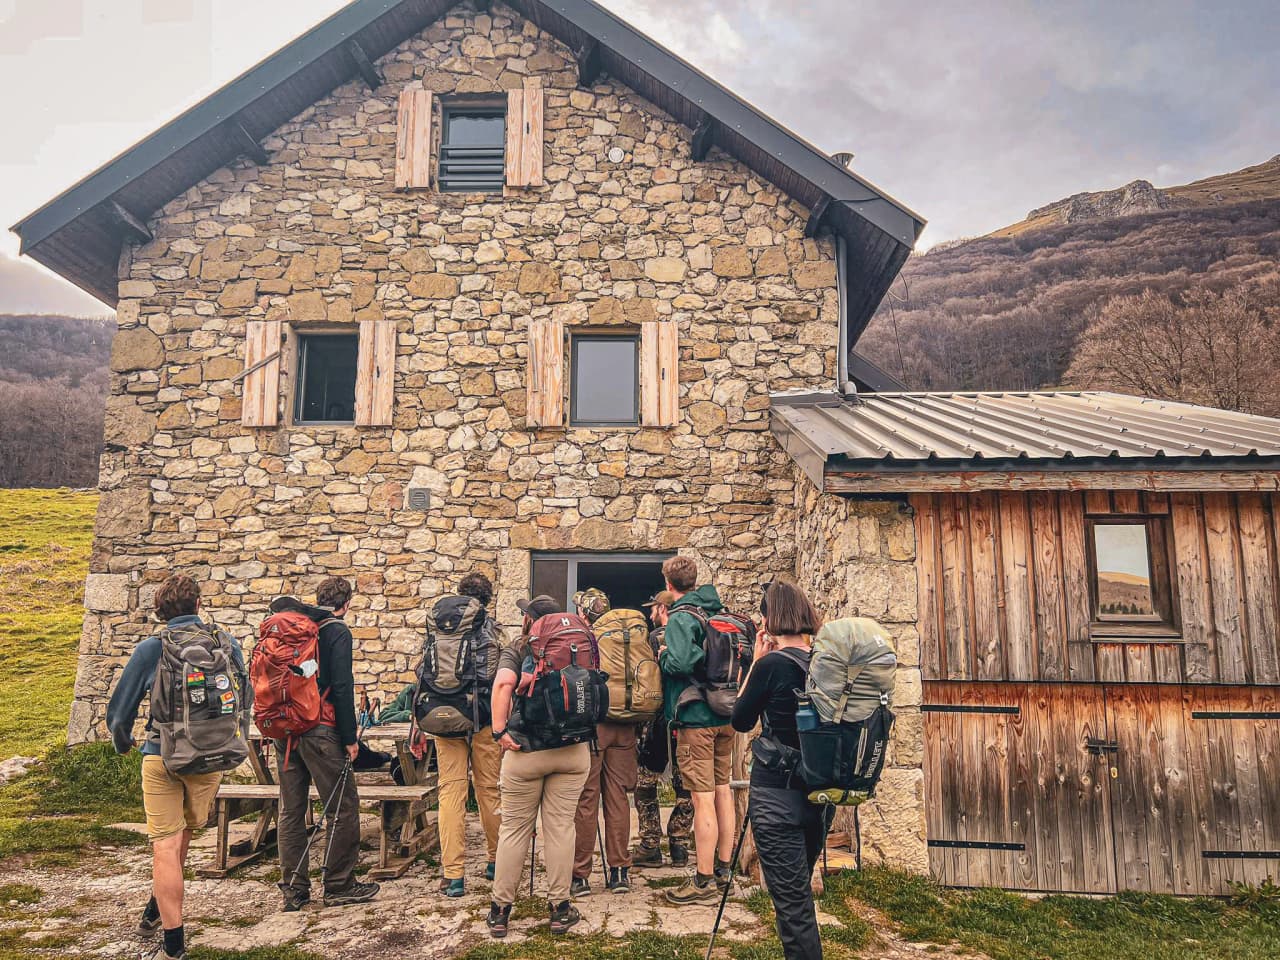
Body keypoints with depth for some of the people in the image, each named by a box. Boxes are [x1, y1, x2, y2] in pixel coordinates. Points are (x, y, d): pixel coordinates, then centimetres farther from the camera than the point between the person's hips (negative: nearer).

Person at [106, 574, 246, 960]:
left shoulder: (150, 649, -5)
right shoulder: (228, 644, 1)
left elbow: (119, 709, 1)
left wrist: (122, 741, 23)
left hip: (162, 754, -2)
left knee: (165, 845, 2)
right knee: (183, 833, 23)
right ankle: (156, 911, 40)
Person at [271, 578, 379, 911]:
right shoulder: (337, 631, -8)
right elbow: (342, 687, -13)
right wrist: (350, 738, -9)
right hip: (320, 731, -7)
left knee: (291, 810, 12)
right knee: (343, 808, 4)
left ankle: (294, 889, 19)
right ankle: (339, 886, 10)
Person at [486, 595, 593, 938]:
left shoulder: (516, 650, 1)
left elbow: (503, 684, -16)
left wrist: (499, 730, -14)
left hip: (526, 750, -2)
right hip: (573, 749, 2)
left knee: (514, 829, 9)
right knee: (560, 827, 9)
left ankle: (501, 909, 18)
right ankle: (559, 908, 16)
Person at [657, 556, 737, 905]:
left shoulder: (681, 618, -13)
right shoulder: (721, 613, 10)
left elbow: (680, 663, -27)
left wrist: (663, 653, -6)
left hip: (696, 717, -8)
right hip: (726, 716, 8)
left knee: (703, 798, -3)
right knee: (723, 791, 14)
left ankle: (704, 882, 5)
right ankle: (722, 869, 26)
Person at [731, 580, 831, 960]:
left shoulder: (772, 664, -16)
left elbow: (741, 721, -3)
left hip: (777, 794, -7)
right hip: (820, 793, 7)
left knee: (793, 904, 2)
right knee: (799, 893, 24)